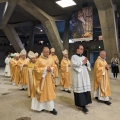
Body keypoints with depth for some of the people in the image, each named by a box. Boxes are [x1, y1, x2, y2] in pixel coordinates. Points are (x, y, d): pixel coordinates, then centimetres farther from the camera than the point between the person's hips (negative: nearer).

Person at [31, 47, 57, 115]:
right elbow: (36, 68, -9)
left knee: (49, 92, 5)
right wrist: (45, 69, -17)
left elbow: (54, 67, 8)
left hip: (49, 78, 3)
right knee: (41, 92, 6)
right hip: (41, 78, -3)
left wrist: (51, 69, -14)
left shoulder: (51, 59, 3)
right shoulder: (39, 59, -7)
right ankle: (41, 106, 22)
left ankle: (51, 108, 13)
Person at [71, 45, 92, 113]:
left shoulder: (84, 57, 16)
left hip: (85, 75, 6)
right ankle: (82, 104, -1)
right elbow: (74, 65, -17)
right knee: (80, 89, -6)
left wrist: (86, 62, -9)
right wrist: (82, 62, -10)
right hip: (78, 76, -6)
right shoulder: (74, 57, -2)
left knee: (85, 88, 3)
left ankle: (84, 103, 14)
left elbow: (89, 65, 12)